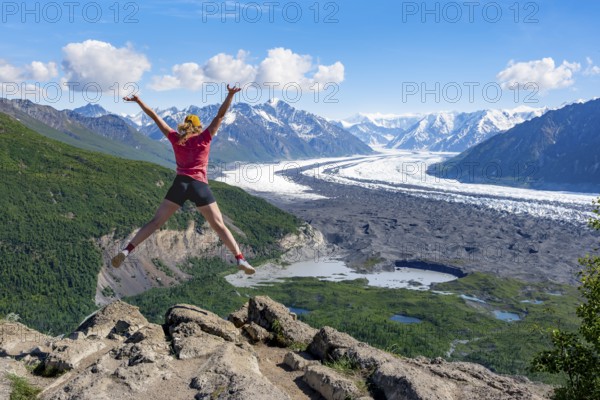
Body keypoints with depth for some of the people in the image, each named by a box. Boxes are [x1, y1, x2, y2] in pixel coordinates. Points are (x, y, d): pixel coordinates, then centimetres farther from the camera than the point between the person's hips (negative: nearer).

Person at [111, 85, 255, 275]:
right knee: (219, 226, -1)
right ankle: (240, 259, -9)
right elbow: (220, 115, 6)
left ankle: (126, 250, -5)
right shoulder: (205, 137, 8)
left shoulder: (176, 138, 13)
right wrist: (230, 95, 0)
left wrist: (139, 101, 26)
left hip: (180, 183, 2)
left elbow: (155, 117, 18)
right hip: (200, 185, -2)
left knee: (156, 221, 5)